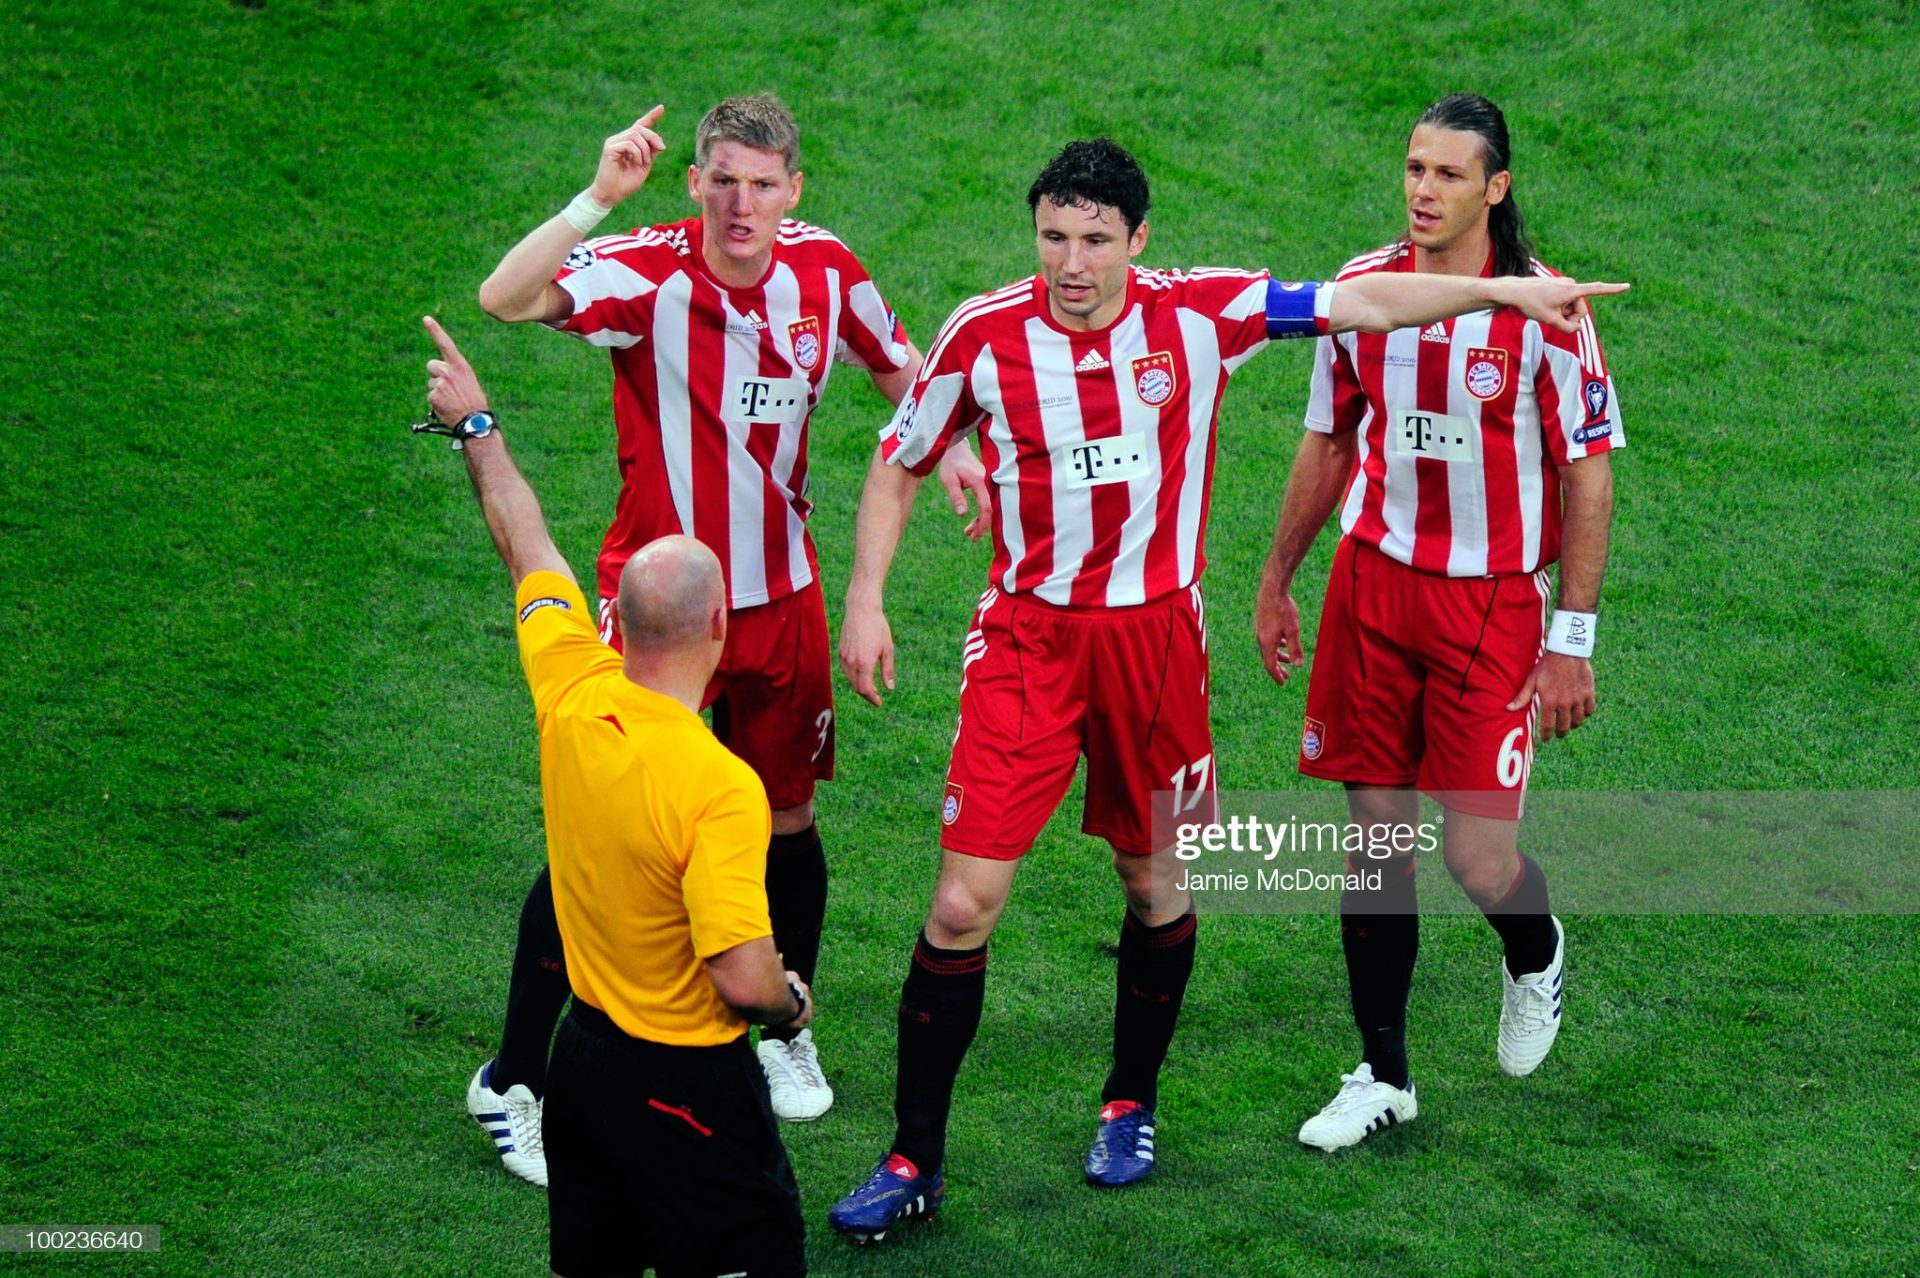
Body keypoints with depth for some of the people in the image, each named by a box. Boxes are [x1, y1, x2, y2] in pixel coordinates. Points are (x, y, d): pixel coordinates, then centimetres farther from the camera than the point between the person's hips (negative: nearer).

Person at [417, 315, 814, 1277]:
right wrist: (794, 1005, -6)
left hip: (584, 1053, 8)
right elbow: (744, 981, -29)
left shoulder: (571, 697, -9)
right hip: (686, 1087, -8)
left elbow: (528, 550, 8)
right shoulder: (721, 788, -28)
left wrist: (476, 427, 24)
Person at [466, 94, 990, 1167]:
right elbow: (505, 298, -36)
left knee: (788, 819, 15)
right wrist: (601, 195, -44)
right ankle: (513, 1080, 11)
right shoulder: (646, 272, -19)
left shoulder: (826, 270, -4)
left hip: (782, 596, 4)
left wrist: (949, 448, 0)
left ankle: (787, 1035, 38)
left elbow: (896, 363, 16)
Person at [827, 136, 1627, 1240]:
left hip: (1157, 632, 1)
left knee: (1159, 884, 13)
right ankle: (915, 1159, 4)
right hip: (1026, 639, -1)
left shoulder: (1199, 314, -7)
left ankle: (1132, 1106, 37)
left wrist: (1507, 291, -2)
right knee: (965, 902, -8)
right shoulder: (985, 335, -8)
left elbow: (1361, 302, 1)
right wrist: (866, 599, -3)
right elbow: (899, 463, 6)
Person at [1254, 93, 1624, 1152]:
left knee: (1478, 858, -6)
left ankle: (1534, 950, 31)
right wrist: (1276, 580, 18)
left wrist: (1573, 638, -10)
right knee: (1375, 828, 7)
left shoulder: (1543, 308, -11)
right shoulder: (1361, 290, 2)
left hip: (1492, 606, -4)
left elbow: (1589, 471, -7)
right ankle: (1382, 1075, 19)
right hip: (1371, 587, 4)